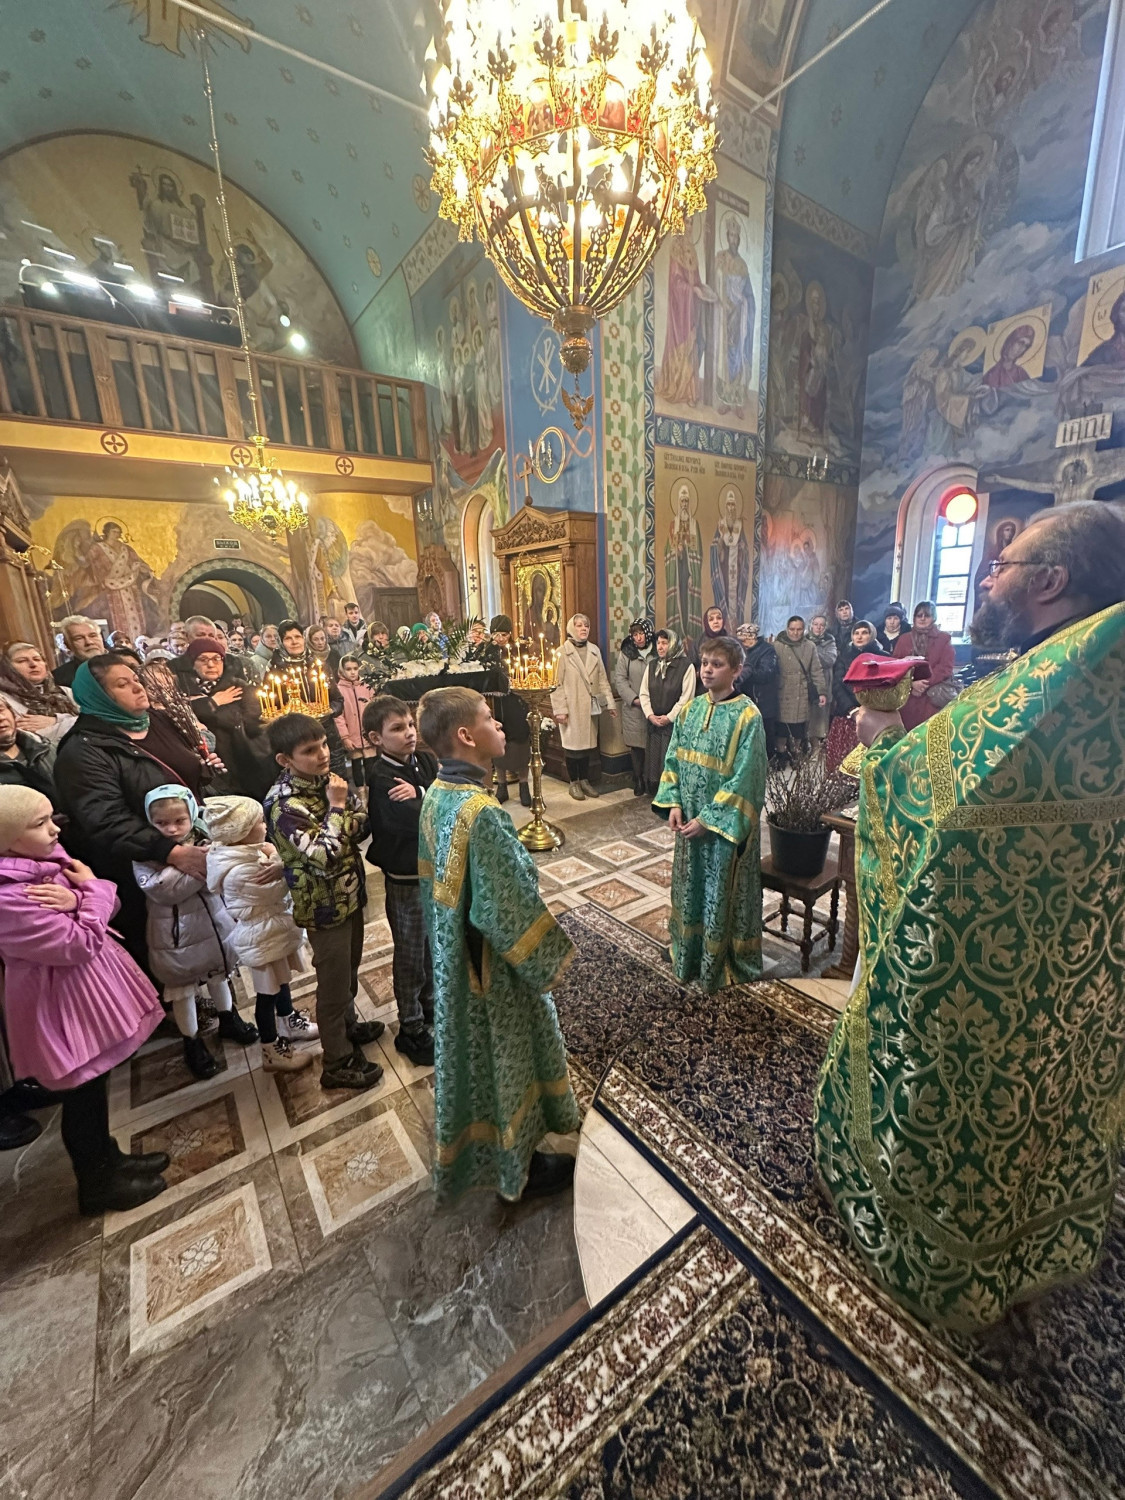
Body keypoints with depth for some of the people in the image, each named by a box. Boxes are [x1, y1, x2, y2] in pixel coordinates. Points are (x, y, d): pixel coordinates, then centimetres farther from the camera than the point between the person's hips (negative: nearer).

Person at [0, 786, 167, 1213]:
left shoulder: (47, 859, -1)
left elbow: (109, 903, 3)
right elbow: (81, 944, -25)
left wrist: (77, 898, -18)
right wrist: (90, 890, -15)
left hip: (85, 990, 8)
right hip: (63, 1004, -8)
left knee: (95, 1084, 24)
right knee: (82, 1095, 11)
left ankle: (108, 1158, 44)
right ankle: (97, 1184, 33)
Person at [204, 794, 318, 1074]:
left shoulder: (239, 852, -2)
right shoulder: (240, 870, -31)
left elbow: (270, 881, 2)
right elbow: (278, 889, -23)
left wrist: (275, 865, -16)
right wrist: (277, 861, -15)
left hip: (271, 930, 9)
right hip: (262, 936, -9)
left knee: (281, 981, 26)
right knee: (267, 994, 8)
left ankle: (290, 1023, 47)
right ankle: (272, 1053, 26)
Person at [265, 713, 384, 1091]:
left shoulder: (327, 781, -2)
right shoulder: (284, 804, -24)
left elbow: (361, 827, 4)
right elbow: (325, 855, -32)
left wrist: (344, 813, -17)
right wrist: (336, 807, -25)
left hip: (350, 894, 7)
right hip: (324, 906, -7)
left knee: (349, 971, 26)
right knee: (333, 983, 9)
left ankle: (349, 1025, 49)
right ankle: (338, 1063, 28)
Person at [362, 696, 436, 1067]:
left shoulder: (426, 760, -3)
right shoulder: (381, 779, -23)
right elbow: (419, 821, -33)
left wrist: (419, 794, -27)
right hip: (406, 879, -6)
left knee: (435, 944, 24)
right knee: (411, 955, 13)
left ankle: (429, 1003, 49)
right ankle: (411, 1029, 34)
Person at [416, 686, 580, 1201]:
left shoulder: (436, 796, -4)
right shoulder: (480, 812, -33)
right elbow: (507, 908, -28)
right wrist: (550, 957, -13)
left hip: (456, 957, 9)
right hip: (493, 965, -9)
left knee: (472, 1051, 28)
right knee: (505, 1055, 14)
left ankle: (473, 1153, 53)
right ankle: (518, 1167, 40)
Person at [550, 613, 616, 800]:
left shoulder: (595, 650, 9)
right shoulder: (563, 652, -6)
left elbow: (602, 678, 11)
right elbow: (557, 682, -8)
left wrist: (609, 701, 6)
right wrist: (560, 709, -13)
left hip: (590, 706, 4)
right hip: (572, 706, -4)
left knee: (587, 744, 10)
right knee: (573, 745, 2)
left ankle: (585, 780, 23)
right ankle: (574, 783, 15)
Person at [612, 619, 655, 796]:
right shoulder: (625, 653, 4)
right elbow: (619, 679, 0)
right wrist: (634, 699, -10)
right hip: (633, 708, 0)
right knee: (636, 744, 4)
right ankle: (638, 781, 16)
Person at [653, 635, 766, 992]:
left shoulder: (747, 716, -15)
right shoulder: (690, 709, 2)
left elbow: (743, 778, -17)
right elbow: (674, 759, 6)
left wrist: (709, 819, -18)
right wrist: (674, 803, -5)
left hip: (726, 822, -5)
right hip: (690, 817, 6)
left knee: (722, 892, 10)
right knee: (690, 887, 19)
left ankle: (722, 964, 31)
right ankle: (690, 954, 40)